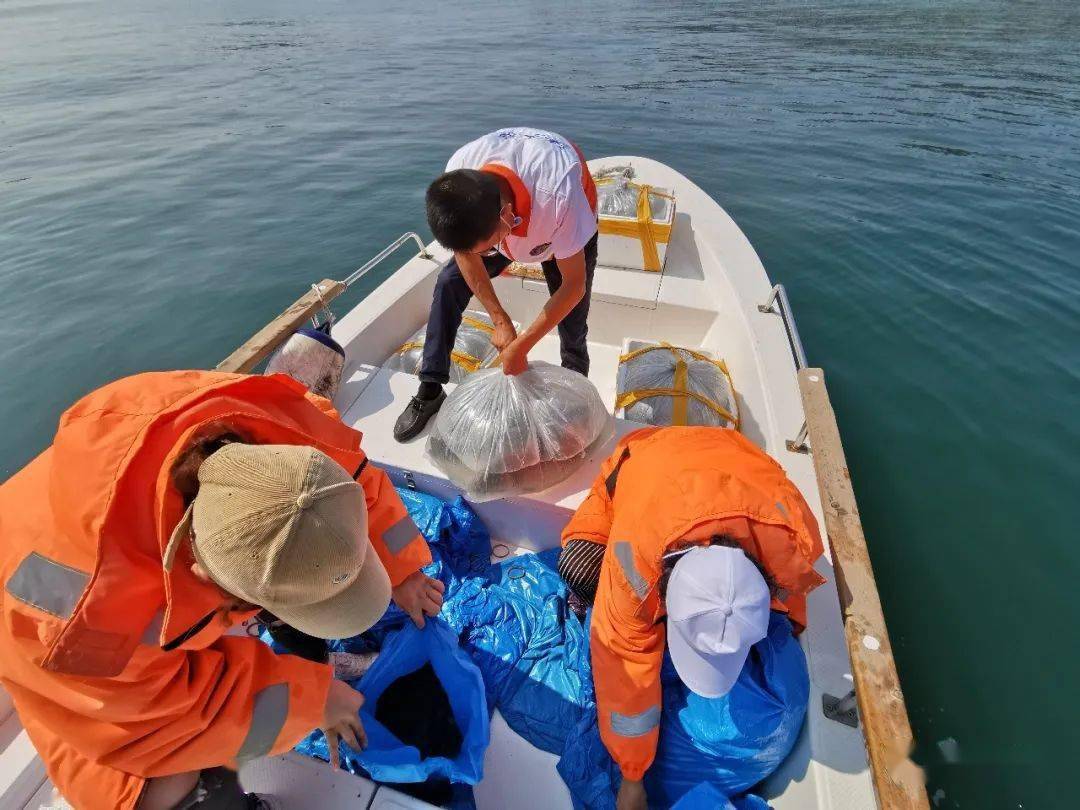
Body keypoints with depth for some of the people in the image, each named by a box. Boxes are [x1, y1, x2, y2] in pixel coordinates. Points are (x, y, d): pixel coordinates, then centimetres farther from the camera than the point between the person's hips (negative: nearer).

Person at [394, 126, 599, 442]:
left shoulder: (558, 193, -45)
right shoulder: (459, 179, -33)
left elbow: (574, 285, -34)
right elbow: (465, 251, -17)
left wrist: (521, 346, -32)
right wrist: (501, 321, -21)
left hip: (568, 229, -3)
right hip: (502, 217, 3)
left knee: (571, 328, -9)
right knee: (449, 283, -11)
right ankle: (430, 390, 0)